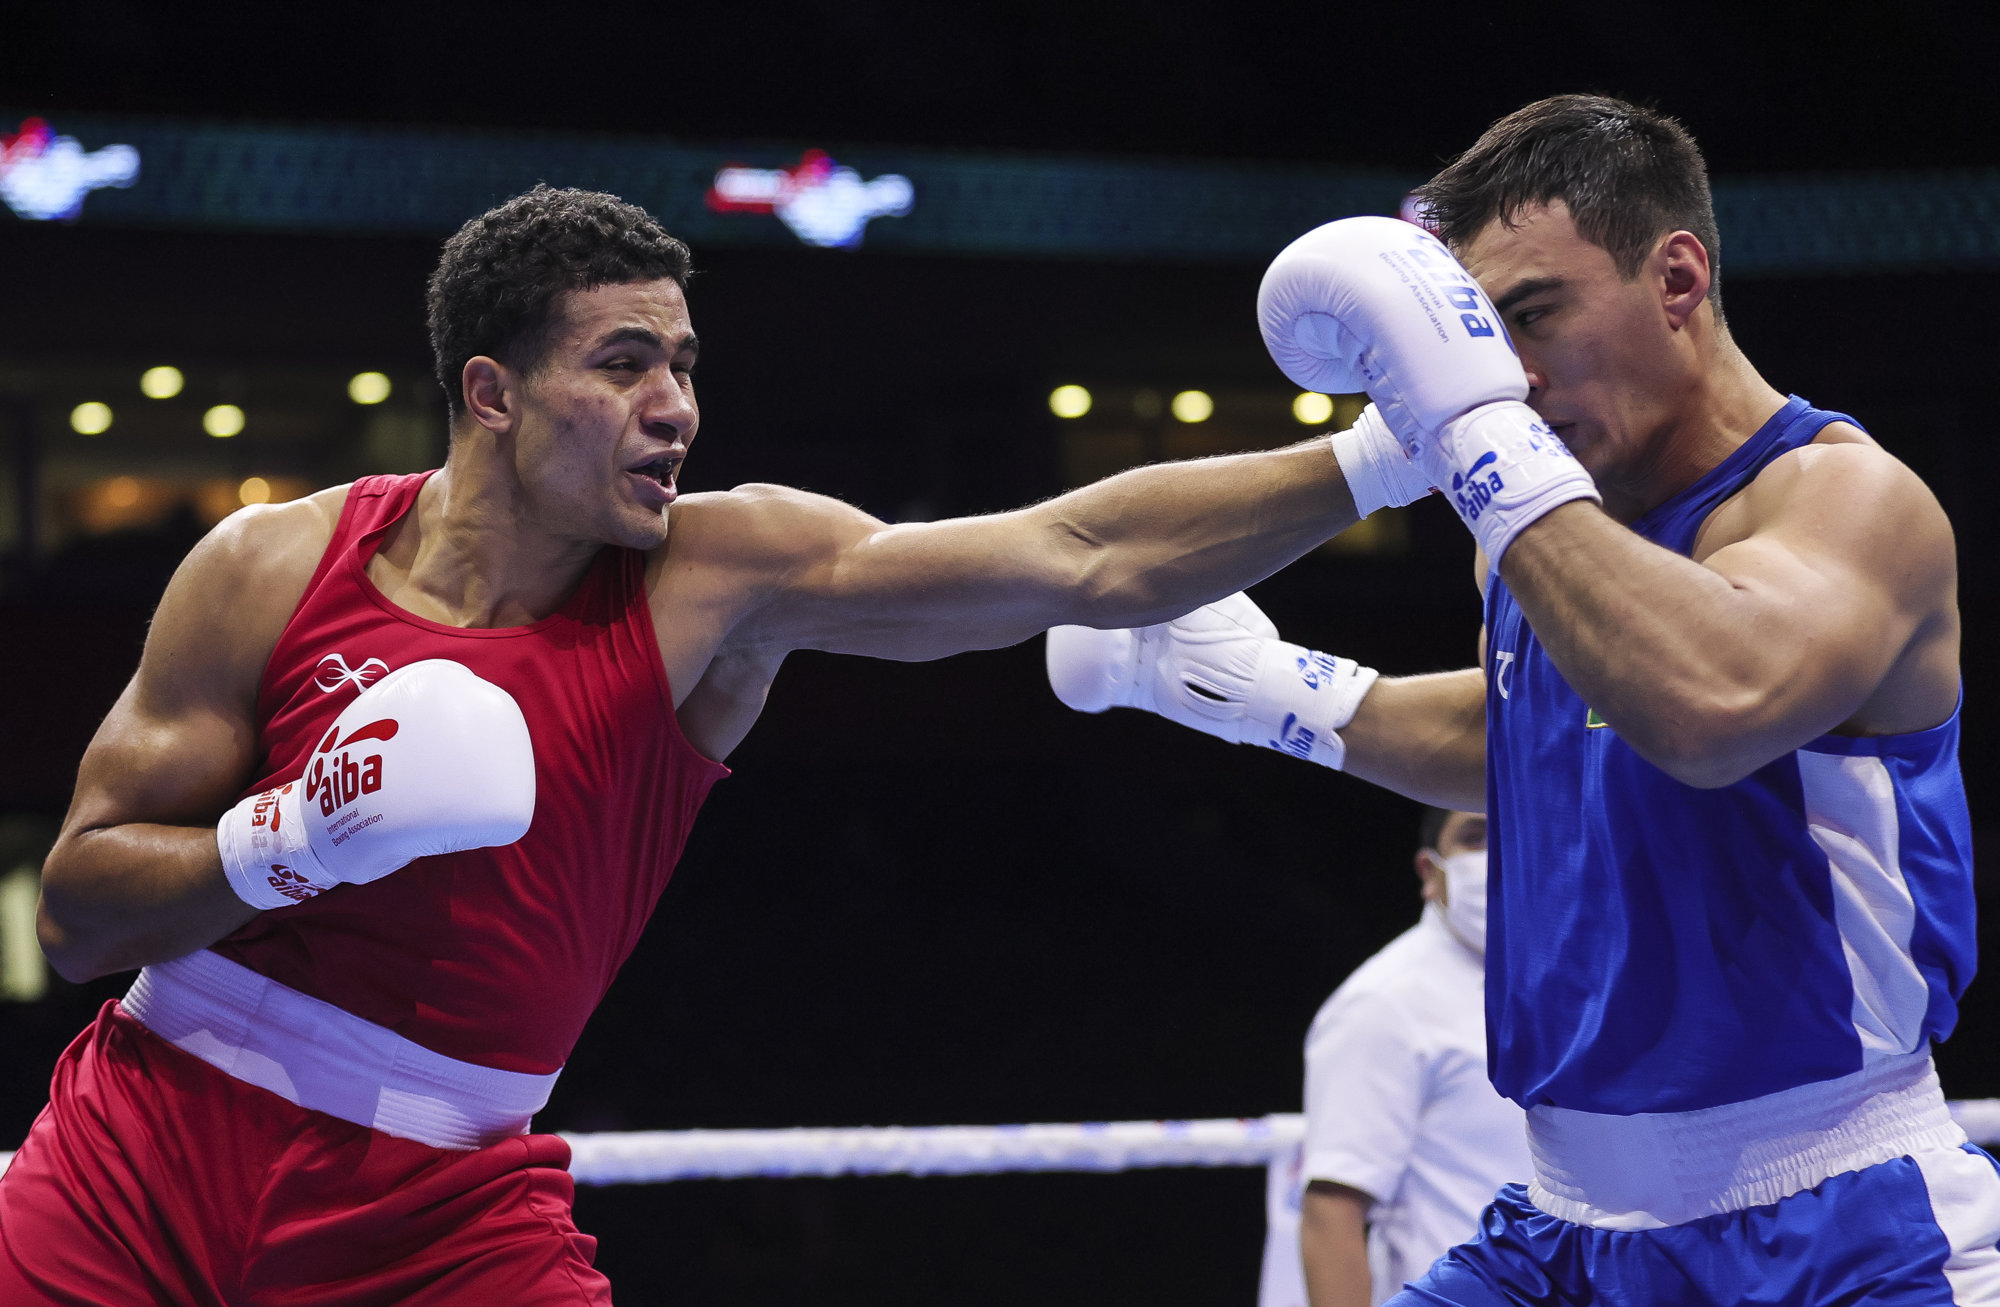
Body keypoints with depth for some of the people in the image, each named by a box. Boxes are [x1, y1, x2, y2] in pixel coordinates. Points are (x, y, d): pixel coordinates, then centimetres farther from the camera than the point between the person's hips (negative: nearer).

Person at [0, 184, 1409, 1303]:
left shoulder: (719, 578, -7)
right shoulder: (273, 571, -7)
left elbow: (1085, 558, -17)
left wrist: (1377, 458, -26)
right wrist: (299, 841, -20)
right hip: (146, 1165, 0)